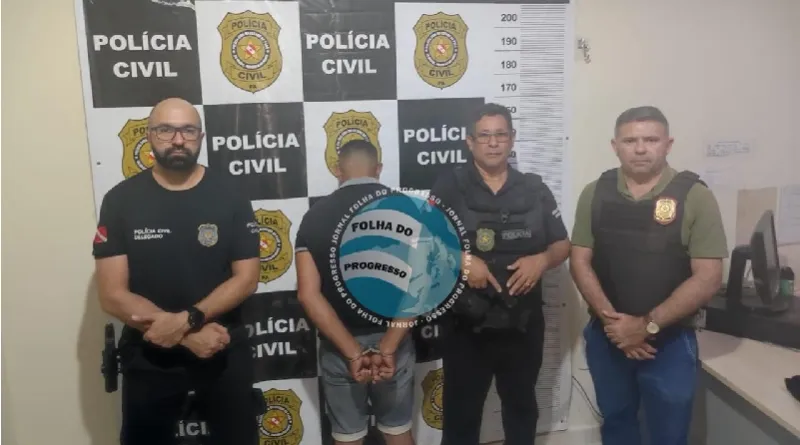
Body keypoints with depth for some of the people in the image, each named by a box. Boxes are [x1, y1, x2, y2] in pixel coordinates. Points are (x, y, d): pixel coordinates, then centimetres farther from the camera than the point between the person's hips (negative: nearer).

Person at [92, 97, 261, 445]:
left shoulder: (230, 198, -5)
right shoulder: (120, 201, -7)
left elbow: (246, 278, -8)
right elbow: (112, 295, -11)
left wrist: (187, 319, -23)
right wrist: (190, 336, -19)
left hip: (224, 352, 0)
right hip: (149, 357, 0)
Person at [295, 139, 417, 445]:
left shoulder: (315, 215, -5)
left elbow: (308, 294, -14)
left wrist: (352, 352, -15)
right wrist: (388, 348, -16)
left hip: (338, 347, 0)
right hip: (393, 340, 0)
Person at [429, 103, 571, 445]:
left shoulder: (535, 189, 4)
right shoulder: (449, 187, -4)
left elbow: (563, 245, 7)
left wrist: (542, 259, -14)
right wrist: (462, 259, -23)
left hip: (524, 324, 3)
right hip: (467, 326, -2)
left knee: (521, 405, 21)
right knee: (461, 409, 11)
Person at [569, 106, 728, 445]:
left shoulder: (694, 196, -10)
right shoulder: (595, 193, -1)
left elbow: (707, 278, -13)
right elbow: (580, 261, -1)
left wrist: (647, 326, -17)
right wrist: (611, 320, -14)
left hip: (670, 342, -2)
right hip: (606, 337, 3)